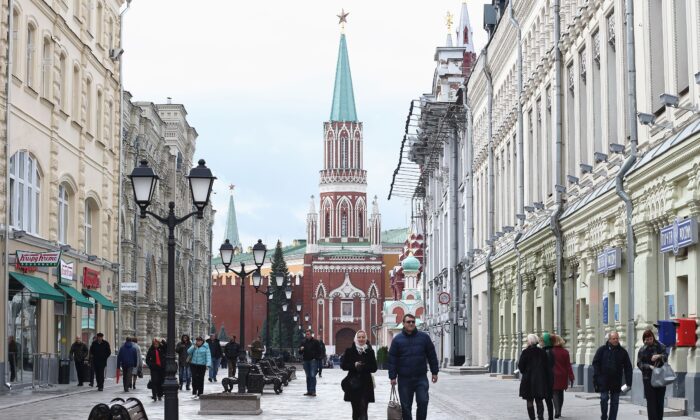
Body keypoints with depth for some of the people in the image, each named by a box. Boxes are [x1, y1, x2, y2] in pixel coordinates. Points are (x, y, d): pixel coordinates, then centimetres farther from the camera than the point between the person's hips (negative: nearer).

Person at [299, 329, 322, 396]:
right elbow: (300, 352, 15)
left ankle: (313, 391, -16)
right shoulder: (303, 342, 12)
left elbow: (319, 351, 1)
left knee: (312, 375, -13)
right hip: (306, 361, 5)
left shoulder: (315, 342, 0)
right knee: (308, 376, 8)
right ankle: (309, 391, 11)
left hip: (313, 361, -5)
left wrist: (315, 357, -8)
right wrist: (301, 349, -7)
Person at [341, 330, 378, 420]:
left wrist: (364, 366, -15)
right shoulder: (349, 351, 4)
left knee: (363, 409, -10)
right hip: (353, 383, 1)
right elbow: (344, 366, 1)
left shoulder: (370, 351, 4)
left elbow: (374, 368, 1)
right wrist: (354, 365, -15)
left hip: (366, 385, -1)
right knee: (355, 409, 6)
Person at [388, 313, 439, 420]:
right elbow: (392, 359, 1)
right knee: (406, 406, 5)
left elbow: (432, 355, 7)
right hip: (404, 379, 0)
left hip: (421, 378, 0)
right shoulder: (397, 339, 2)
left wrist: (434, 372, 4)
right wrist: (393, 377, -4)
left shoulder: (424, 337, 4)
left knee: (423, 402, -8)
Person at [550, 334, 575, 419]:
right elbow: (568, 366, -1)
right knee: (561, 393, 16)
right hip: (563, 377, 3)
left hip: (554, 376, -3)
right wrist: (571, 377, 2)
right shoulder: (565, 352, -2)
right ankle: (559, 412, 23)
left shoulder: (551, 351, -9)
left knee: (555, 393, -1)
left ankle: (557, 411, -19)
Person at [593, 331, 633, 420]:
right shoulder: (602, 350, 1)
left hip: (616, 382, 2)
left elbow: (628, 367, 5)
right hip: (604, 380, -2)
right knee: (604, 398, -4)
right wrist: (597, 378, -10)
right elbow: (596, 363, -1)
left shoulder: (622, 352, 5)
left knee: (615, 401, 5)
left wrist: (628, 382, -2)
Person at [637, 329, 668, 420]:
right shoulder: (642, 350, 6)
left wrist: (659, 356, -29)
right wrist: (649, 366, -17)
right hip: (648, 378, -1)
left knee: (660, 401, 3)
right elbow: (639, 363, -1)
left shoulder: (660, 347, 5)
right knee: (651, 401, -5)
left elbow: (665, 357, -8)